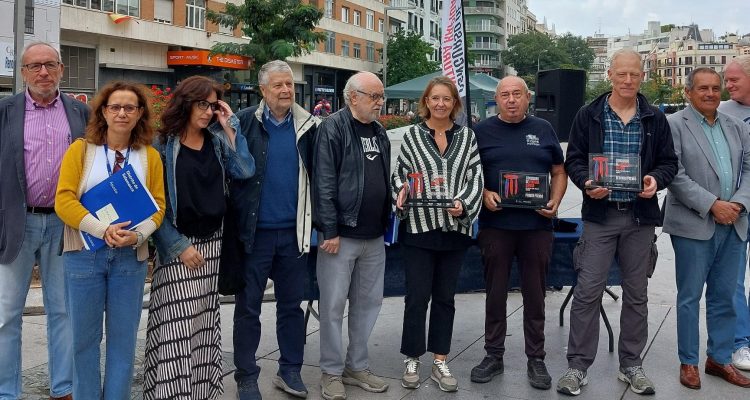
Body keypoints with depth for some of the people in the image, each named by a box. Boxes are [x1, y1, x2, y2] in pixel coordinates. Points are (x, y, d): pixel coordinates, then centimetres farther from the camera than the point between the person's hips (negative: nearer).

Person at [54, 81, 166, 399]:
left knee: (123, 336, 7)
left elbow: (157, 204, 4)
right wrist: (103, 230, -18)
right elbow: (64, 200, -6)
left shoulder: (150, 156, 6)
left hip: (131, 256, 1)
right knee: (84, 335, 7)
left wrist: (138, 235, -16)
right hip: (84, 253, -1)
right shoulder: (80, 149, 2)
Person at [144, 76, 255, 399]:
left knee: (204, 323, 12)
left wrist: (229, 128, -6)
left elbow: (245, 171, -7)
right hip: (176, 245, -5)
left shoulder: (217, 141, 8)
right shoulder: (163, 144, -7)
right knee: (176, 327, -7)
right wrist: (179, 245, -14)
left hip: (211, 242, 5)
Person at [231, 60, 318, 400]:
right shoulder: (245, 123, -5)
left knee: (291, 304, 13)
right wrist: (238, 217, -14)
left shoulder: (307, 125, 4)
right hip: (255, 231, -3)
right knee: (249, 306, 7)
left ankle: (290, 371, 26)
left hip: (293, 231, 3)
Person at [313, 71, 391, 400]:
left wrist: (386, 224, 15)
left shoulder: (379, 131, 13)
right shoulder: (333, 128, -9)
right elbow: (324, 183, -15)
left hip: (374, 236, 7)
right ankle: (331, 372, 15)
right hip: (341, 234, -7)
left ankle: (357, 366, 26)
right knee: (333, 305, 2)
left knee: (369, 302, 13)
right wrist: (330, 231, -17)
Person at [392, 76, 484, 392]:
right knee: (417, 296, 1)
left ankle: (440, 361, 20)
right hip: (418, 227, -2)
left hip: (455, 228, 2)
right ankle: (412, 360, 16)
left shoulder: (467, 136, 7)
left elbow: (475, 176, 2)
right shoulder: (412, 135, 3)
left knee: (445, 297, 10)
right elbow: (400, 175, 4)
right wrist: (402, 193, -17)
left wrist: (463, 204, -14)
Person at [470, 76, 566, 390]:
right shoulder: (482, 131, 5)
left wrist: (555, 202, -4)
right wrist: (484, 194, -11)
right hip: (495, 225, 0)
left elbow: (559, 172, 12)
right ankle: (493, 355, 21)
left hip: (537, 225, 1)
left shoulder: (543, 129, 9)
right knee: (495, 293, 8)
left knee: (535, 294, 7)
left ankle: (536, 359, 18)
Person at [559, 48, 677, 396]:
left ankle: (631, 365, 24)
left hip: (641, 216, 3)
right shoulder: (588, 115, 2)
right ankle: (577, 366, 8)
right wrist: (586, 183, -17)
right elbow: (573, 159, 2)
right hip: (599, 215, -2)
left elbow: (669, 161, 9)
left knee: (636, 294, 11)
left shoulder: (655, 119, 7)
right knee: (587, 292, -3)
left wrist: (657, 180, -13)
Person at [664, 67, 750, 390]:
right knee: (690, 296, 4)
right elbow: (675, 175, -12)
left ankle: (720, 359, 24)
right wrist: (712, 205, -17)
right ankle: (688, 362, 15)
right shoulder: (674, 125, -4)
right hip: (694, 224, -5)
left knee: (724, 296, 12)